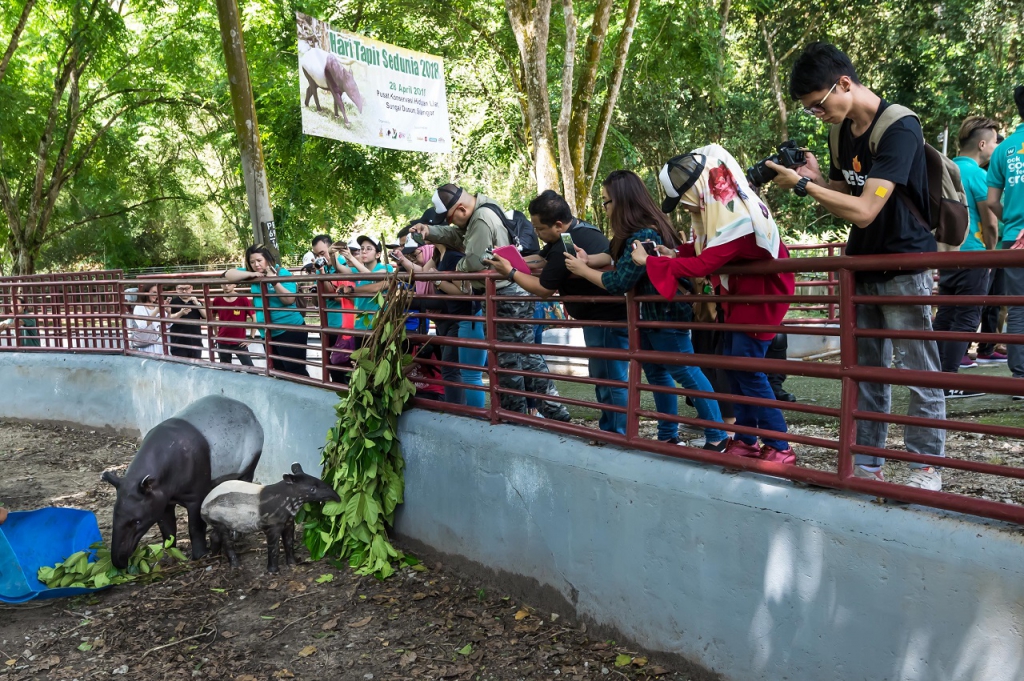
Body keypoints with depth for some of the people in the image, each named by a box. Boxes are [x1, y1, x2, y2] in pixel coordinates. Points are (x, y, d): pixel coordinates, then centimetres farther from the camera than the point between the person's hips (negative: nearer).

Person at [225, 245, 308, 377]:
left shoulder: (282, 273, -9)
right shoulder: (252, 274, 8)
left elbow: (289, 299, -18)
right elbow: (228, 274, 1)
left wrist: (274, 281, -27)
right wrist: (251, 274, -12)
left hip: (290, 330, -7)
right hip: (267, 333, 7)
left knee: (296, 371, -9)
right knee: (280, 371, 16)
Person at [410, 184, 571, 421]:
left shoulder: (482, 220, -19)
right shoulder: (482, 213, 15)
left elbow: (474, 261, -22)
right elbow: (457, 235, 23)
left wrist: (458, 266, 0)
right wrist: (429, 231, 8)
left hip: (505, 297, -11)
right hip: (515, 293, 11)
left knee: (507, 358, 2)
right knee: (527, 353, 13)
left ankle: (515, 414, 14)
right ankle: (554, 411, 16)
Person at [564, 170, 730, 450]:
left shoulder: (643, 236, -27)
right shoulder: (643, 229, 5)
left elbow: (619, 282, -24)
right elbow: (615, 255, 9)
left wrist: (582, 270, -13)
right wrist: (588, 260, -8)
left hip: (666, 314, -10)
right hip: (651, 312, 11)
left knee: (686, 373, -2)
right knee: (654, 373, 16)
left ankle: (717, 437, 8)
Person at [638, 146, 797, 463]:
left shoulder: (737, 218, -29)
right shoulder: (721, 208, 0)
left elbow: (704, 264, -31)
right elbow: (705, 247, 8)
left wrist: (650, 262, -24)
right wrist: (675, 253, -10)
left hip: (760, 296, -10)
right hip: (738, 294, 10)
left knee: (748, 372, -9)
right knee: (732, 367, 10)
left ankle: (779, 447, 0)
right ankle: (746, 441, 19)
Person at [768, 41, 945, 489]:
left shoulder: (899, 128, -18)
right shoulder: (842, 132, 6)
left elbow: (863, 212, -25)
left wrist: (802, 185, -20)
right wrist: (817, 180, -4)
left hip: (904, 266, -7)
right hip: (861, 266, 7)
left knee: (916, 370, -1)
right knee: (864, 369, 9)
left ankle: (926, 467, 10)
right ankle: (867, 464, 17)